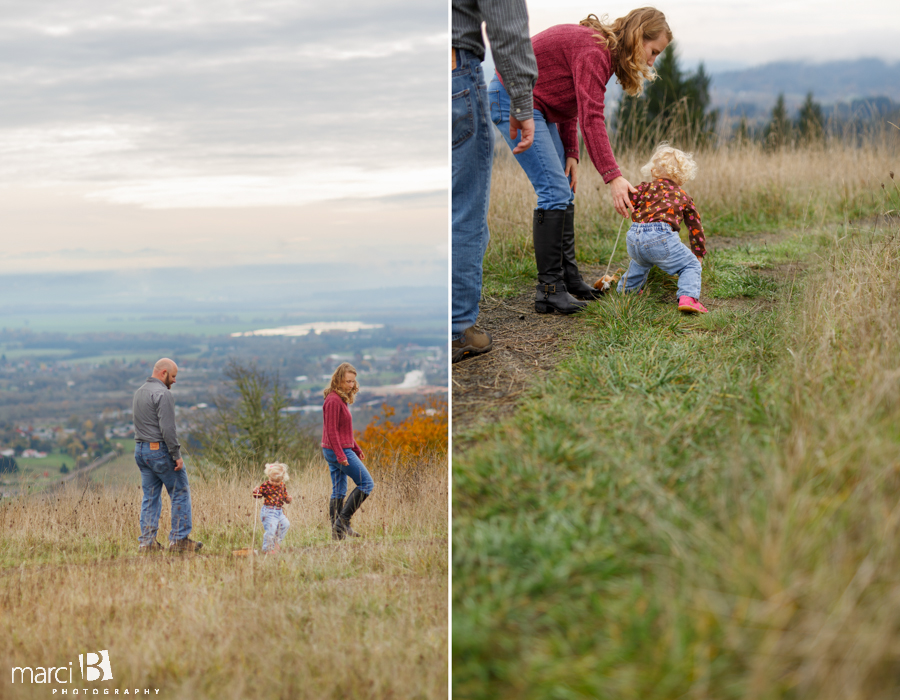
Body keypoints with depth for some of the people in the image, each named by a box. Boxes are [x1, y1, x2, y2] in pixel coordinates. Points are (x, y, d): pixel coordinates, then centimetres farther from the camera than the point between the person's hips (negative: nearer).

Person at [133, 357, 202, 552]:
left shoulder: (139, 392, 15)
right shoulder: (163, 394, -15)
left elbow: (140, 424, 15)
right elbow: (167, 429, -21)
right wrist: (176, 455, -17)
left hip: (141, 450, 9)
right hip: (160, 450, -9)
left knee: (150, 497, 11)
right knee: (180, 493, 1)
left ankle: (147, 541, 7)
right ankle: (179, 539, 1)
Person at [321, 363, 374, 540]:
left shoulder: (341, 399, 14)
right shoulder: (333, 400, -17)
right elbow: (332, 431, -20)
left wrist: (356, 449, 22)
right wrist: (340, 455, -24)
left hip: (342, 450, 10)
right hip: (338, 450, -10)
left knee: (338, 492, 11)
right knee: (366, 483, -6)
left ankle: (337, 529, 15)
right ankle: (343, 520, -7)